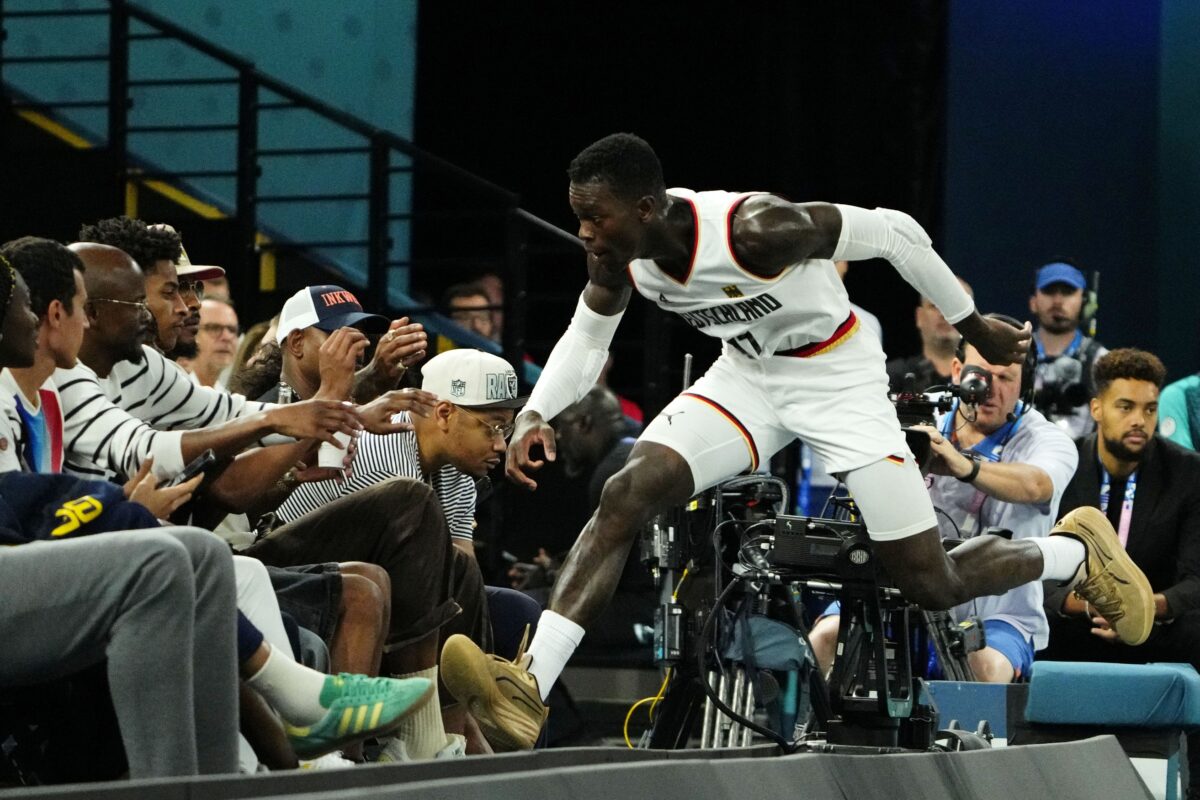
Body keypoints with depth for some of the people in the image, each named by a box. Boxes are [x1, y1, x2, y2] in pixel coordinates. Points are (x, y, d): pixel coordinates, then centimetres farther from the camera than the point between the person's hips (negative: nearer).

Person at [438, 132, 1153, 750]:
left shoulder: (755, 229, -36)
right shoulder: (620, 254, -16)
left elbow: (894, 232, -23)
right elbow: (586, 338, 3)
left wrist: (974, 325, -11)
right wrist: (537, 412, -18)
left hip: (838, 377, -5)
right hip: (746, 376, 5)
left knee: (933, 585, -3)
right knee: (626, 494, -18)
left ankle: (1078, 546, 27)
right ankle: (528, 693, -23)